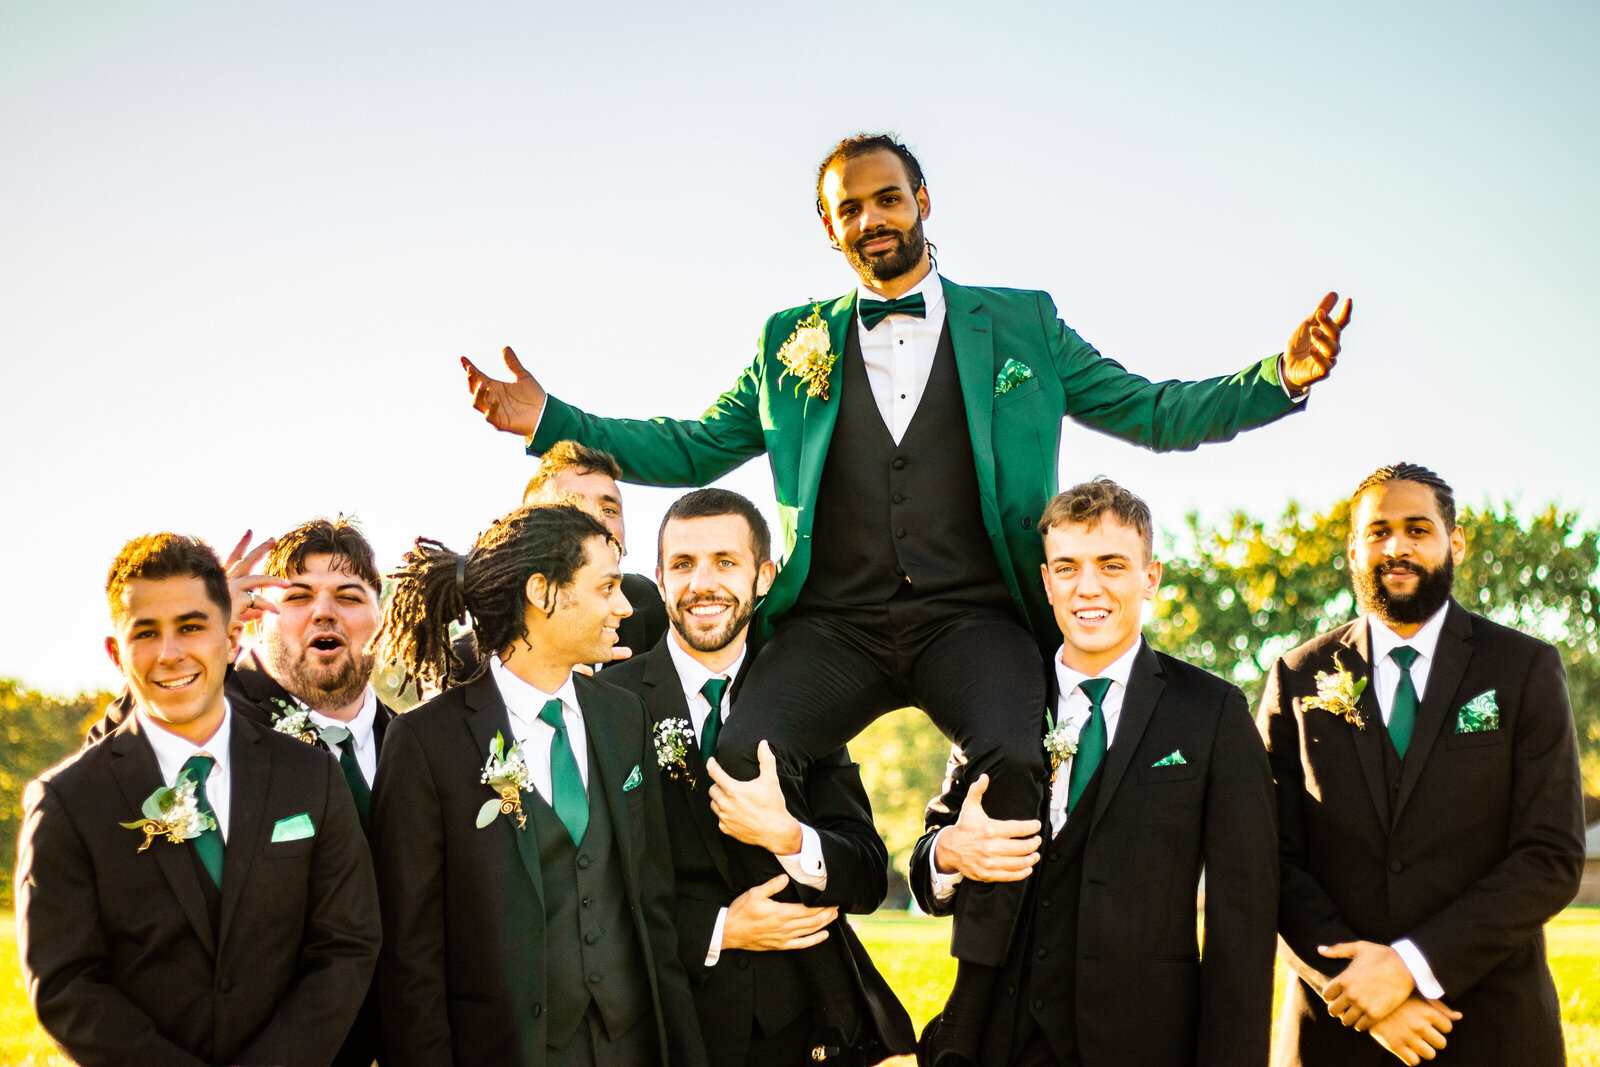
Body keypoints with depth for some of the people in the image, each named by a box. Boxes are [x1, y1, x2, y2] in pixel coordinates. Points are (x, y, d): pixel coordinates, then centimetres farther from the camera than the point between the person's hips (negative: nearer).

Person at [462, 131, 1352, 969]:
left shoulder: (1021, 326, 16)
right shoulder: (792, 342, 20)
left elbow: (1153, 413, 14)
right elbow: (694, 449, 22)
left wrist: (1283, 379, -1)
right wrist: (551, 420, 11)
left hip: (971, 617, -1)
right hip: (834, 624, 1)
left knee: (1013, 758, -33)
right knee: (745, 759, -28)